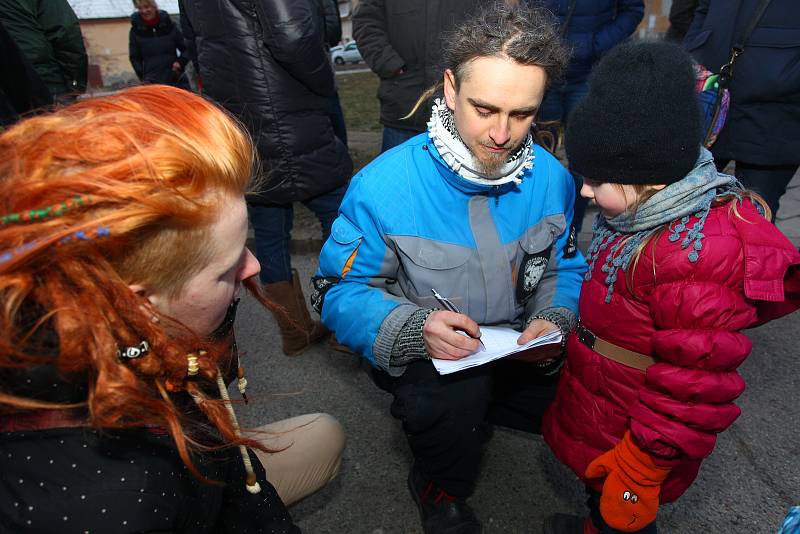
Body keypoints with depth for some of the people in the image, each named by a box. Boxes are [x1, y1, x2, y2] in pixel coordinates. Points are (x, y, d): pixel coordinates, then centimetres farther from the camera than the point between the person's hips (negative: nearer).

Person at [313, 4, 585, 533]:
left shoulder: (552, 177, -8)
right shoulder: (383, 185, -22)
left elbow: (566, 267, 5)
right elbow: (339, 291, -16)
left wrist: (553, 321, -17)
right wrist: (416, 329, -34)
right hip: (421, 353, -4)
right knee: (455, 396, -33)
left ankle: (472, 411, 17)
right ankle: (440, 489, 6)